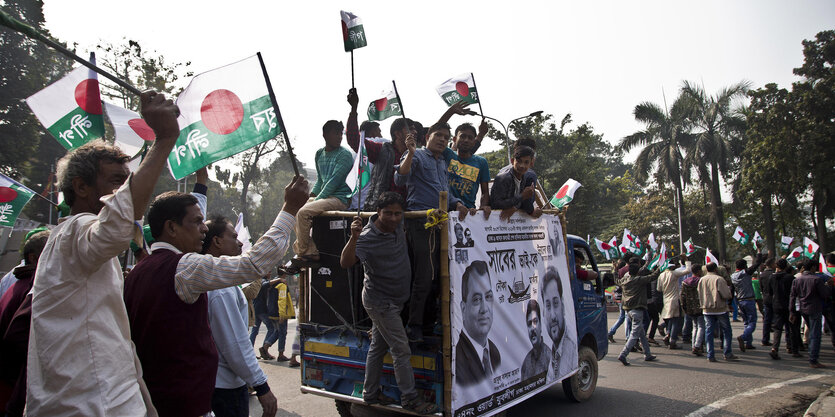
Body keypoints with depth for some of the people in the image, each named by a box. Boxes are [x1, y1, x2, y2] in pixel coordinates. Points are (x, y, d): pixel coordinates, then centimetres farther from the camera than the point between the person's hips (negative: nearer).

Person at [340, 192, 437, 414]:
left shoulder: (398, 226, -2)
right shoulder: (367, 237, -24)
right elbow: (345, 263, -36)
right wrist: (354, 237, -51)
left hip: (393, 300, 8)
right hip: (380, 301, -8)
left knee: (378, 346, 17)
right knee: (401, 350, -4)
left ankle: (371, 392, 29)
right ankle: (410, 398, 8)